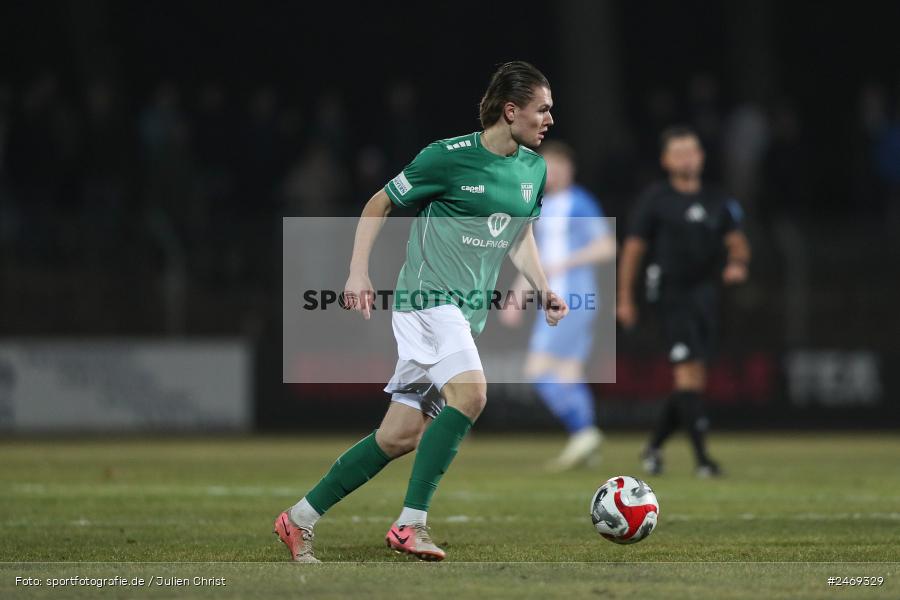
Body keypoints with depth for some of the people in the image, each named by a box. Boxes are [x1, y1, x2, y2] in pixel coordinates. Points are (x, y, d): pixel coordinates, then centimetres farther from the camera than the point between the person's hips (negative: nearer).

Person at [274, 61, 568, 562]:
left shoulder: (534, 169, 9)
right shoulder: (449, 157, -11)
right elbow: (380, 204, 1)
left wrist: (544, 290, 8)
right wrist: (359, 272, -6)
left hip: (470, 312, 7)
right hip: (428, 298, -7)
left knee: (400, 436, 6)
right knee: (470, 392, -30)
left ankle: (301, 519, 17)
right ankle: (411, 524, -25)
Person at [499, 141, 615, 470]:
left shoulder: (580, 204, -8)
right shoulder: (544, 208, 18)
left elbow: (607, 247, -14)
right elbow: (537, 258, 25)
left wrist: (564, 264, -17)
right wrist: (517, 296, 21)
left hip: (572, 301, -9)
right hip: (554, 303, 9)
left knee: (538, 372, -14)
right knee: (568, 376, 5)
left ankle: (583, 431, -12)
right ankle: (585, 443, 5)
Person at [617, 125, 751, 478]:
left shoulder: (717, 201, 12)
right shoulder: (655, 200, 0)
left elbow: (736, 241, 15)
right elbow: (633, 249, 3)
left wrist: (737, 263, -9)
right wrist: (625, 299, 1)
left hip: (706, 291, 5)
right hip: (673, 293, -5)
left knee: (692, 380, 7)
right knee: (689, 372, -15)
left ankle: (654, 447, 24)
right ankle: (702, 458, -17)